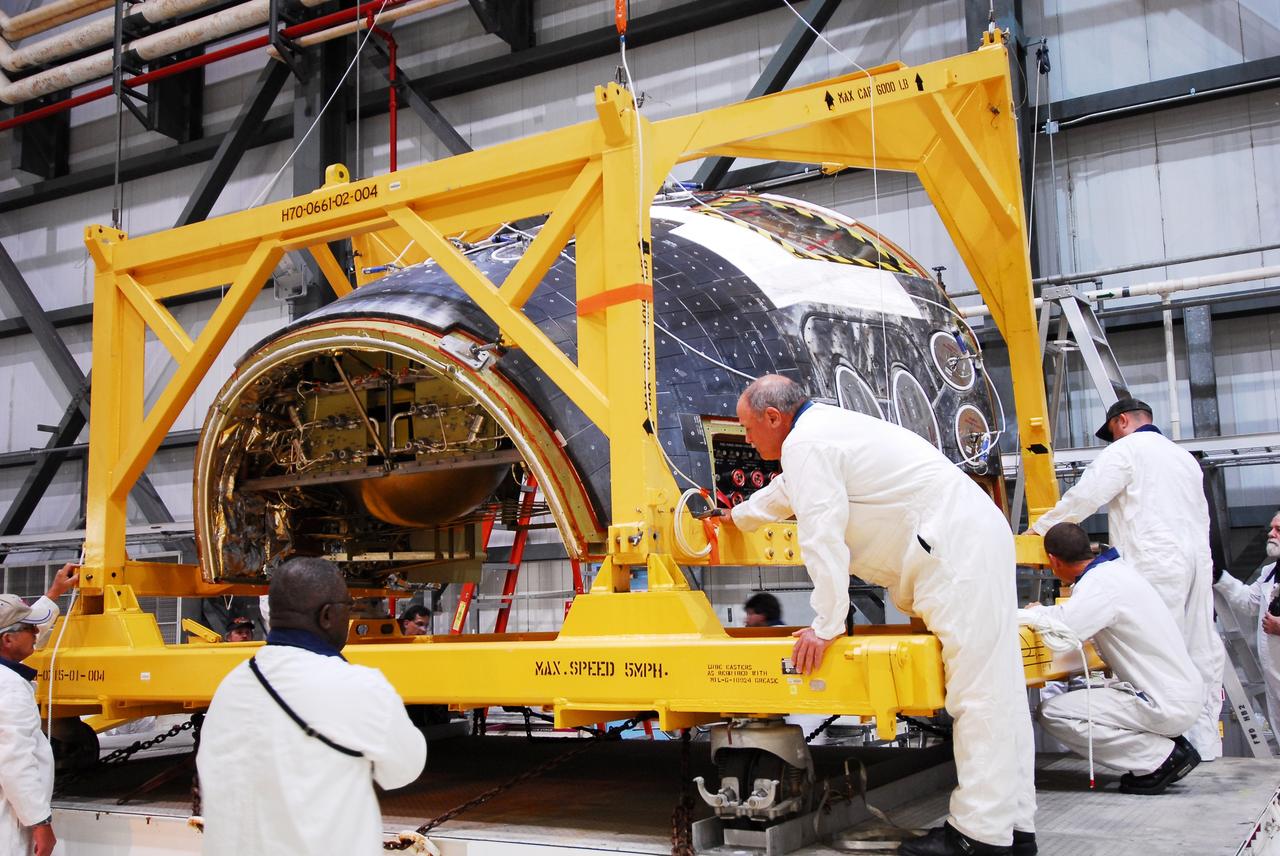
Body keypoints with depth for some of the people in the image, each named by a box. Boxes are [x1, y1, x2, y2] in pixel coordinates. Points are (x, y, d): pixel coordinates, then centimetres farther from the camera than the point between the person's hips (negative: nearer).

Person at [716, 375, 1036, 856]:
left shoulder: (804, 444, -11)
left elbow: (823, 537, -17)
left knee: (978, 693, -10)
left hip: (958, 553, -11)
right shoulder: (824, 429, 22)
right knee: (996, 689, 9)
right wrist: (737, 517, 58)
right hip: (975, 542, 11)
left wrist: (826, 626, -11)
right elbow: (784, 492, 41)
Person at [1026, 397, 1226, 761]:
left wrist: (1039, 529, 3)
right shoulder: (1185, 457, 25)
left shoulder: (1126, 450, 0)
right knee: (1201, 653, 7)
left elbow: (1084, 497, -7)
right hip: (1198, 559, 8)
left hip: (1156, 564, -8)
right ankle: (1204, 743, 9)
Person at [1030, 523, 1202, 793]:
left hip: (1168, 704, -10)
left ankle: (1161, 757, -8)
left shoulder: (1101, 583, -18)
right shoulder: (1116, 569, 11)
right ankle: (1168, 745, 13)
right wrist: (1047, 612, 23)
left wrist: (1037, 611, -9)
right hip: (1183, 693, 10)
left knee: (1052, 713, -15)